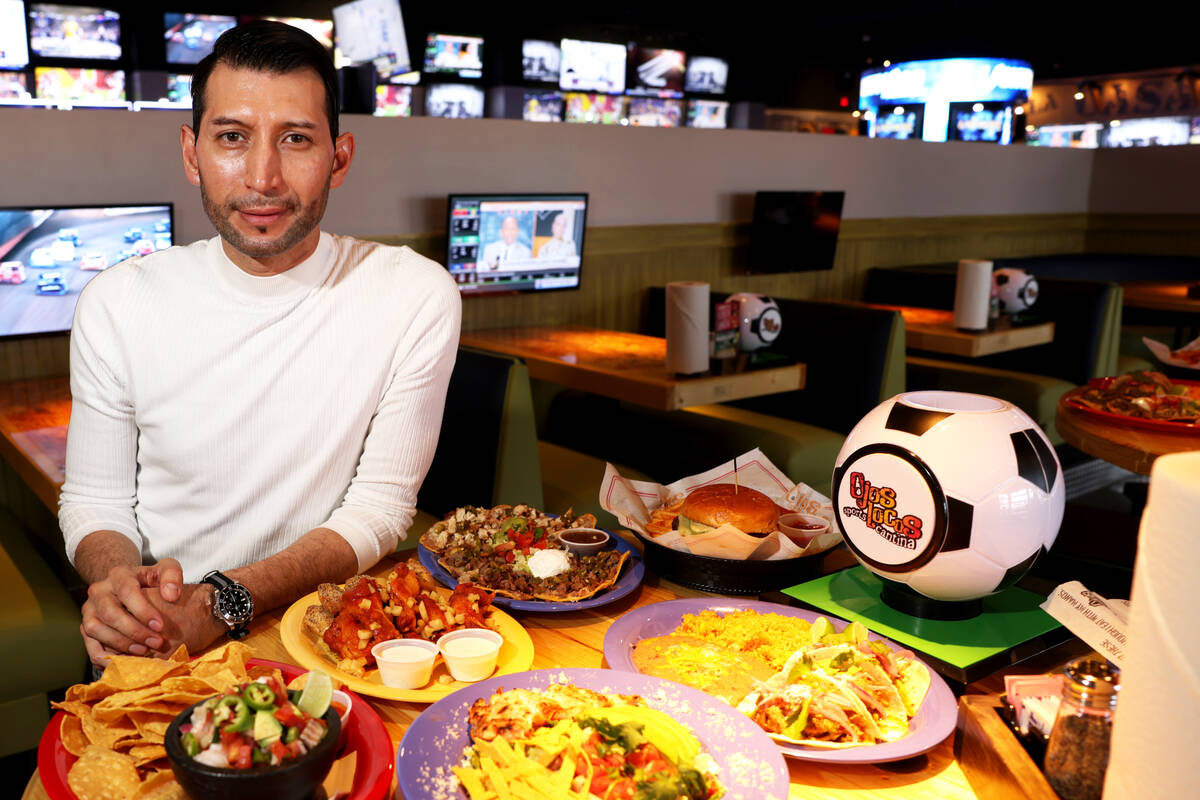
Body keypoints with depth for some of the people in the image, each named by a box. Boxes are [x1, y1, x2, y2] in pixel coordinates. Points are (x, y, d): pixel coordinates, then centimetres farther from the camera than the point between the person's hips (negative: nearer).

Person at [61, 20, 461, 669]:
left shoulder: (415, 295, -10)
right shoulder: (116, 303, -3)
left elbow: (379, 509, -7)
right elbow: (94, 500, 7)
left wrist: (224, 601, -20)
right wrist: (115, 579, -16)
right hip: (159, 640, 1)